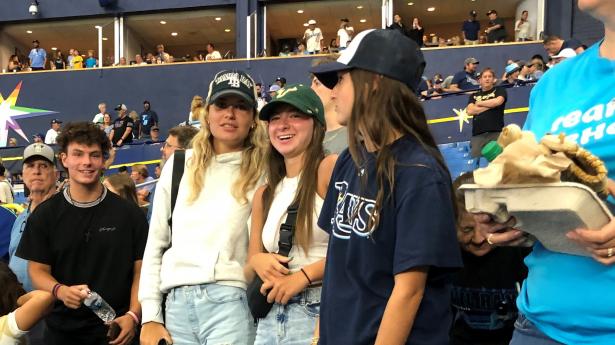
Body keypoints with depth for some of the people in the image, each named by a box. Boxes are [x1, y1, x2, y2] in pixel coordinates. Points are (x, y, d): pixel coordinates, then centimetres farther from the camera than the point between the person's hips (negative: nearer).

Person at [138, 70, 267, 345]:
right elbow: (156, 243, 12)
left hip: (231, 301, -3)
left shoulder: (261, 172, 3)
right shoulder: (178, 166, 11)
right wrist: (150, 316, 8)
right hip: (178, 304, 3)